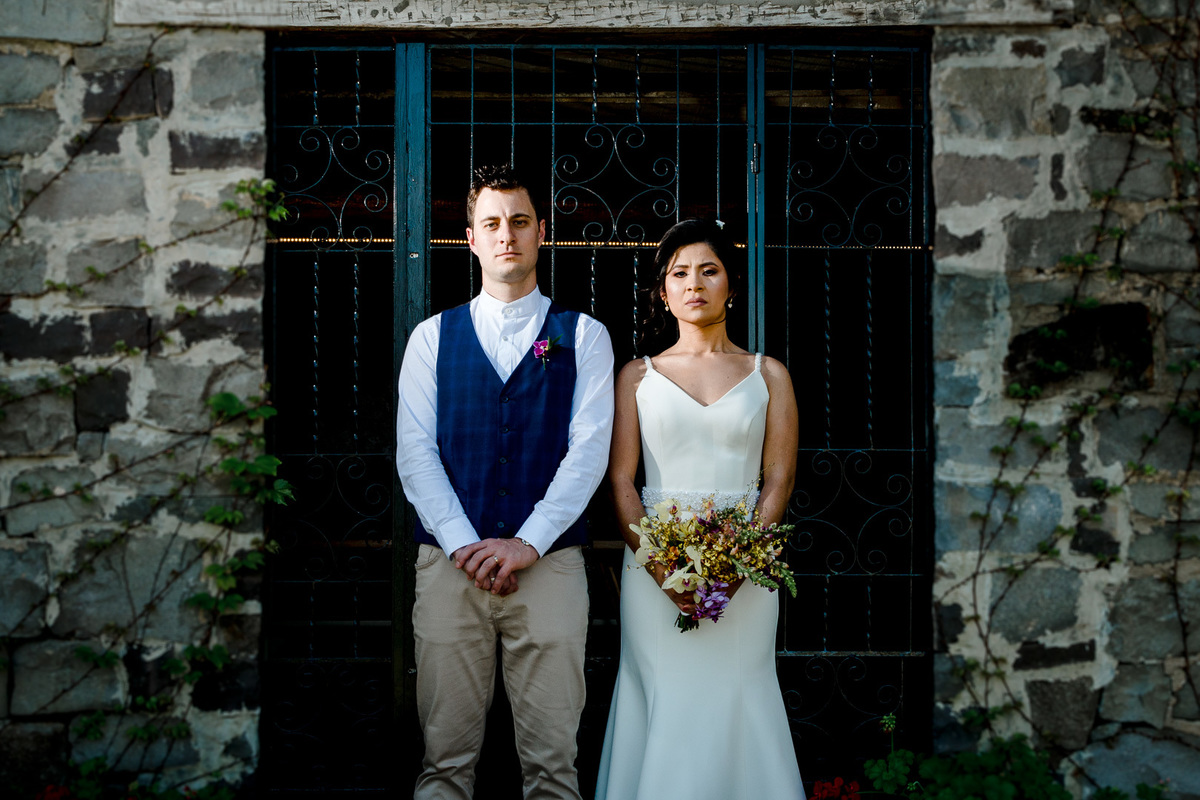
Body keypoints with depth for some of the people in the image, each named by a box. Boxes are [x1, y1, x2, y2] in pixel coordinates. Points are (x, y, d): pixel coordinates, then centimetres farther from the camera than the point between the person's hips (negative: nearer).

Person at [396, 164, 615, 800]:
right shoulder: (432, 337, 13)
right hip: (448, 565, 1)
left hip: (550, 565, -1)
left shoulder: (583, 336, 10)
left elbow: (590, 449, -1)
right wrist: (464, 545, -10)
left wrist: (527, 543, -12)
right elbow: (415, 452, 3)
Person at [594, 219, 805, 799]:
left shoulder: (767, 375, 10)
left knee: (735, 710, 0)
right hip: (654, 564, 0)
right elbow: (620, 480, 2)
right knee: (662, 706, -1)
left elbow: (779, 478, 3)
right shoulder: (637, 375, 9)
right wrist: (662, 567, -12)